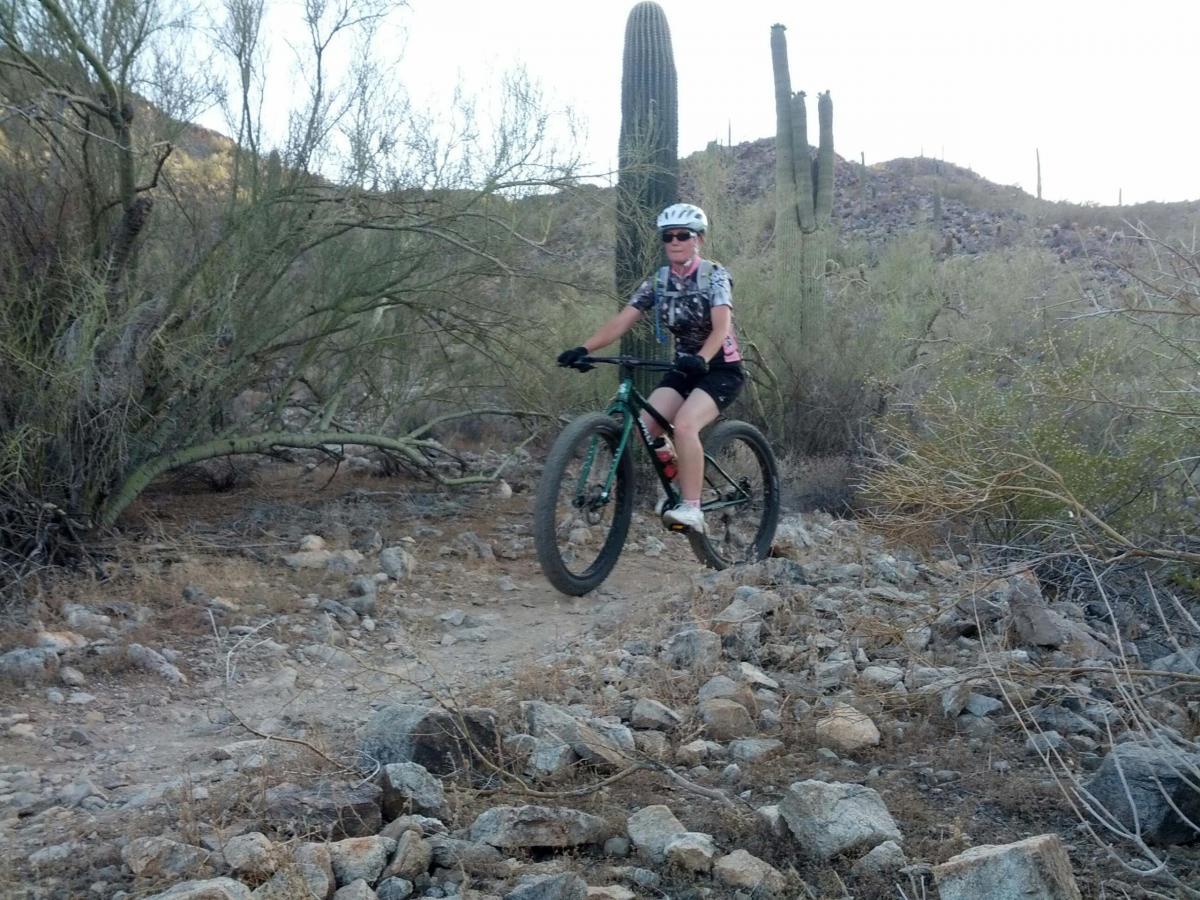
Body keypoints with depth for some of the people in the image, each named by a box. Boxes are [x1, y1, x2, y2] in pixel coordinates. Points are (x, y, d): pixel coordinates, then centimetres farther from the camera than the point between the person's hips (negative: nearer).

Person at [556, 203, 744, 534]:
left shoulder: (715, 276, -13)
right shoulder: (658, 281, 1)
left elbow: (721, 326, -29)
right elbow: (621, 321, -9)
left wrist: (700, 359, -49)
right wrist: (583, 349, -25)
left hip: (721, 369, -5)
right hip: (684, 367, 5)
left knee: (684, 425, -30)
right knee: (646, 428, -16)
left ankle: (692, 509, -23)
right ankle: (681, 484, 11)